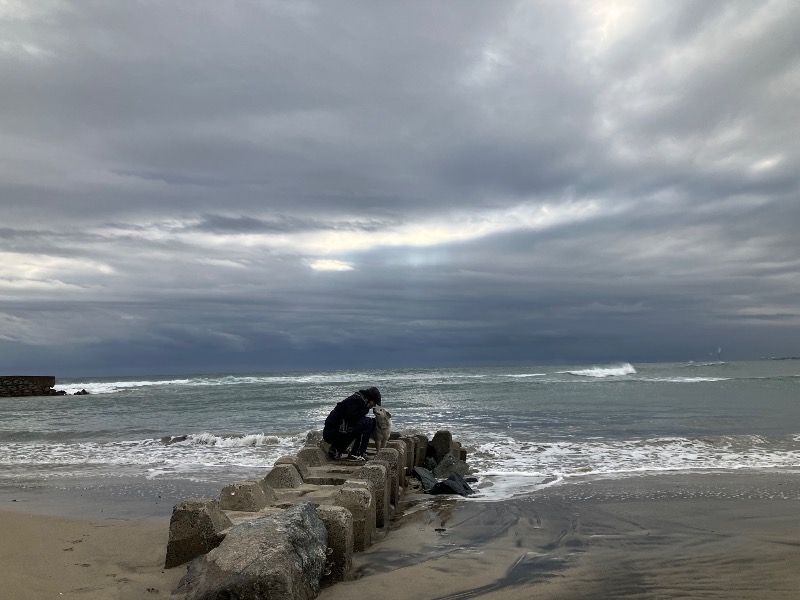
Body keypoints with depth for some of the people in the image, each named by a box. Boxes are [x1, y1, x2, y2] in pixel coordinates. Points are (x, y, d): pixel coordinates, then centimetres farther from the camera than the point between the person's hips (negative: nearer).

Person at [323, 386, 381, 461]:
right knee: (368, 422, -9)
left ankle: (335, 450, 19)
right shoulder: (358, 400, -9)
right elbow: (350, 418, -18)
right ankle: (356, 454, -5)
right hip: (334, 433, -10)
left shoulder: (357, 399, 21)